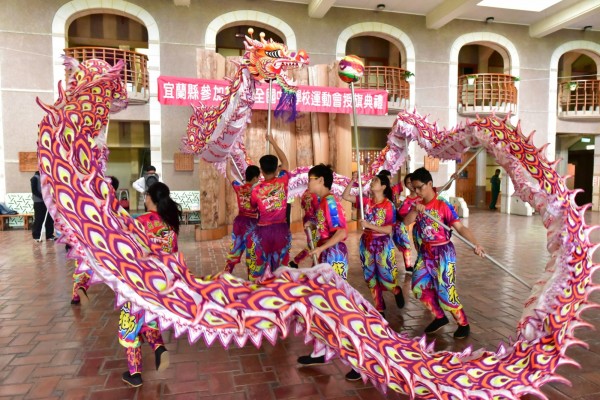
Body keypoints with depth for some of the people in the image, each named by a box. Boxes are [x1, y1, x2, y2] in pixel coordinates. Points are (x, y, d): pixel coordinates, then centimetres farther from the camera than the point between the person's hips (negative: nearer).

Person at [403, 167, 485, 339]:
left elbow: (460, 227, -20)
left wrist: (476, 244, -33)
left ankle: (463, 324, 20)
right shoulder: (418, 205, 3)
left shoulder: (443, 205, -16)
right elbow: (406, 222, -8)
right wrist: (415, 210, -26)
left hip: (443, 252, -6)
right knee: (419, 286, 7)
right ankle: (440, 317, 26)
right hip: (426, 252, 7)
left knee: (445, 290, -2)